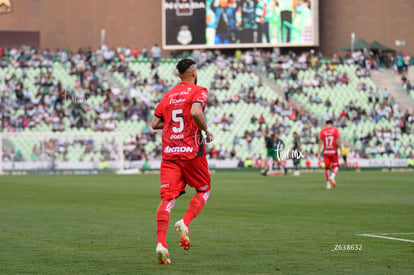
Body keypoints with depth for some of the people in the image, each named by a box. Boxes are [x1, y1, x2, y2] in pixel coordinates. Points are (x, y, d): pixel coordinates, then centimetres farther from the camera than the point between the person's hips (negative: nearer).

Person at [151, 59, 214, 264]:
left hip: (169, 153, 4)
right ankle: (185, 223, -8)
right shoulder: (198, 91, -1)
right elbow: (196, 112, -21)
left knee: (167, 198, -4)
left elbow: (155, 124, 15)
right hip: (191, 150, -4)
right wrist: (206, 130, -6)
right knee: (203, 190, 16)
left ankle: (161, 243, -20)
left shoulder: (168, 95, 16)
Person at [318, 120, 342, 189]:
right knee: (335, 166, 9)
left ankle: (328, 184, 11)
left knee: (327, 167, 10)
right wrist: (340, 150, 0)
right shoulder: (335, 130, 0)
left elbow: (320, 143, 0)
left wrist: (318, 154, 0)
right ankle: (332, 176, -21)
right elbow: (338, 141, -6)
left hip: (326, 152, 2)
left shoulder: (322, 131, 3)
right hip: (334, 152, -1)